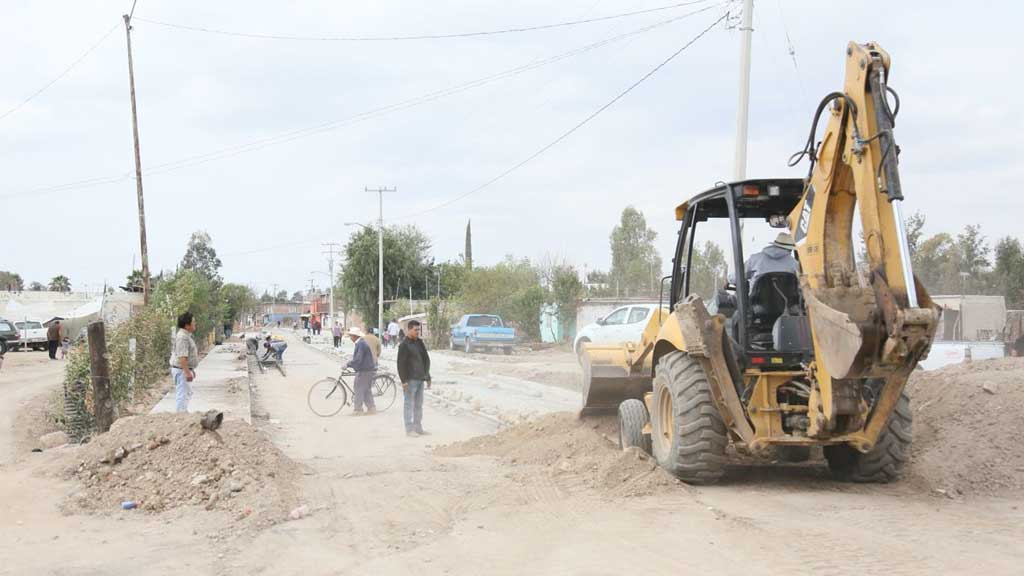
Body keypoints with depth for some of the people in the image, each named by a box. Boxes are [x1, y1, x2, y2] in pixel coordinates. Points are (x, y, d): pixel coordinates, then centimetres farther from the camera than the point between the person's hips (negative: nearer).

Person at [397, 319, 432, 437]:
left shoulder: (419, 343, 13)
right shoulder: (404, 345, -9)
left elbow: (426, 360, 20)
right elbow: (401, 363, -13)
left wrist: (427, 377, 17)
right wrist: (404, 380, -19)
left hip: (420, 379, 8)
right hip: (410, 380, -7)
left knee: (419, 405, 12)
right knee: (409, 404, -3)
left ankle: (418, 427, 19)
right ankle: (409, 429, -1)